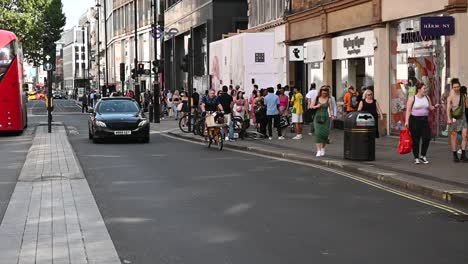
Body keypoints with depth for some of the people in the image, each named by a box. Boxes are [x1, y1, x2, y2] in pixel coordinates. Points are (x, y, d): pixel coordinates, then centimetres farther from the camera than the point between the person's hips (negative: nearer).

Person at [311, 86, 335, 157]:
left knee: (325, 134, 1)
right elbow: (312, 106, 13)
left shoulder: (329, 99, 1)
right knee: (318, 133, -10)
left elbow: (331, 109, -2)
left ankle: (323, 149, 24)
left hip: (325, 118, 0)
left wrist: (332, 115, -20)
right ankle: (318, 151, -12)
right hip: (318, 117, 0)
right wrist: (316, 106, -7)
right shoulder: (317, 98, 5)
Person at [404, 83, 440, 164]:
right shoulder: (412, 98, -3)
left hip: (425, 120, 4)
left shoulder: (427, 98, 10)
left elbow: (430, 108, 17)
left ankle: (423, 156, 12)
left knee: (427, 138, -5)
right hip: (414, 120, -4)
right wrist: (406, 121, -14)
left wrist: (435, 107, -5)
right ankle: (416, 158, 11)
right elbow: (408, 110, -6)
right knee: (415, 140, 0)